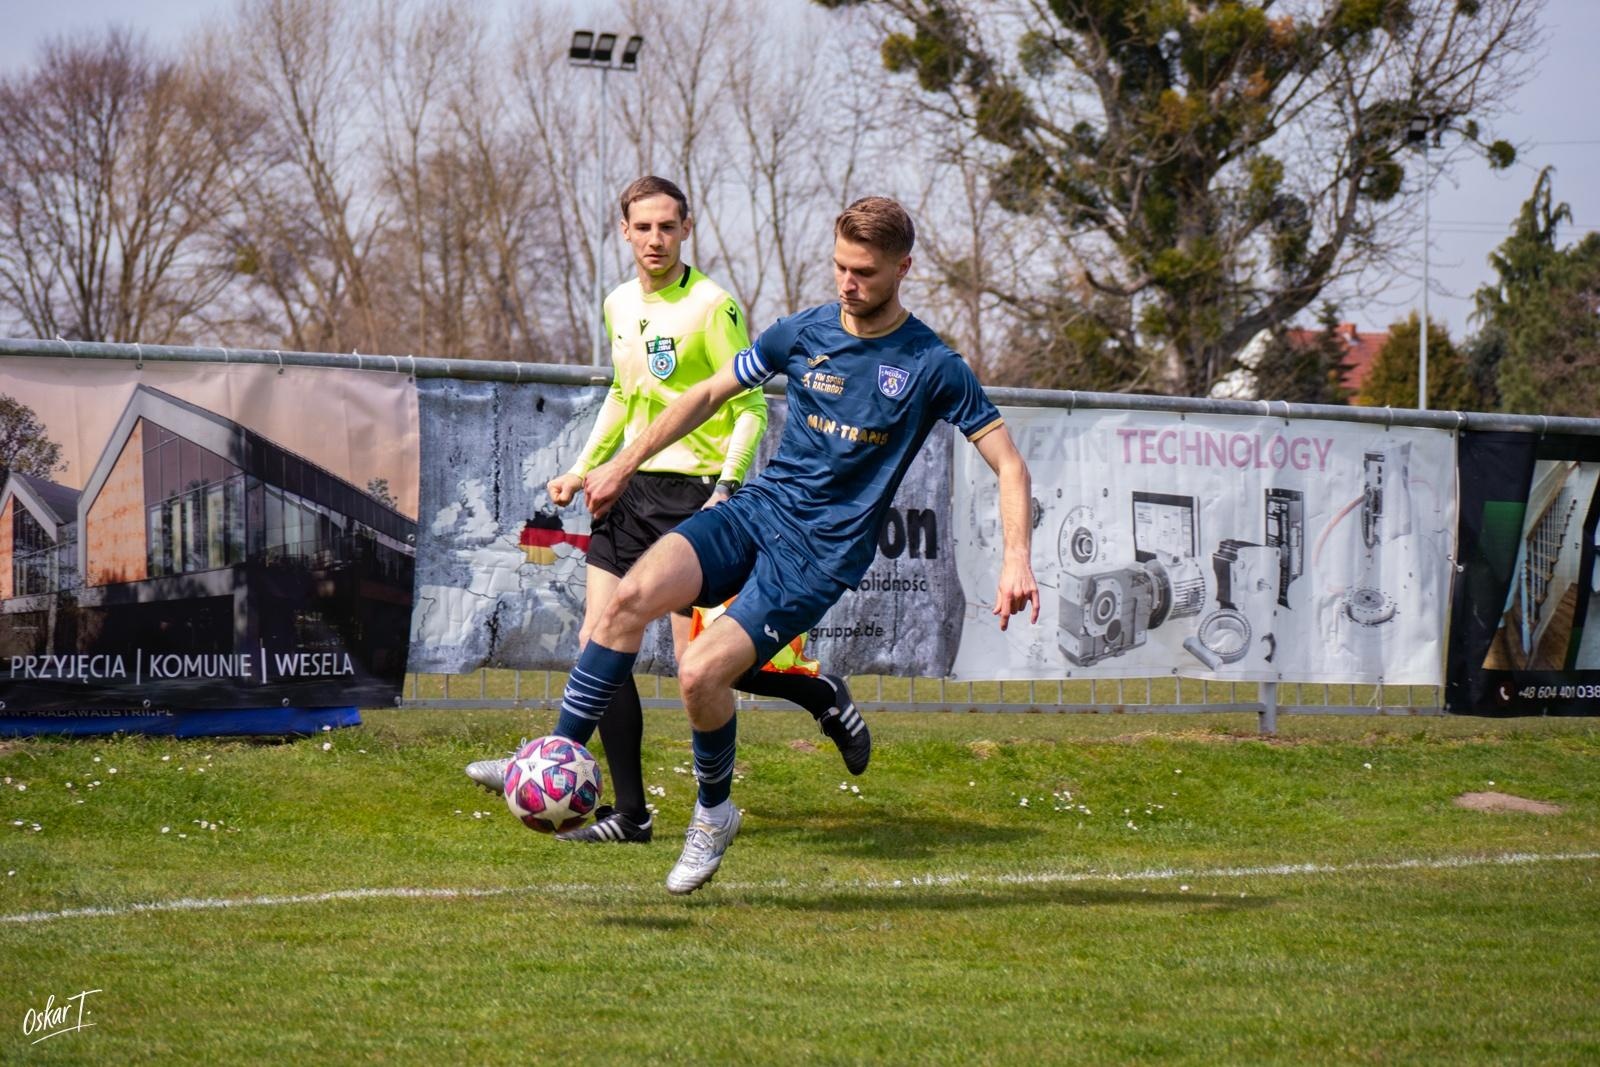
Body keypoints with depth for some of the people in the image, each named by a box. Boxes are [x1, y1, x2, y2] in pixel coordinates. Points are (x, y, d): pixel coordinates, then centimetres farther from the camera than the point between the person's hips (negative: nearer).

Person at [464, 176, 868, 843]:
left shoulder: (711, 306, -10)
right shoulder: (619, 305, 13)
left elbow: (751, 407, -11)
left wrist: (726, 488, -23)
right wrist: (582, 470, 21)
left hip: (692, 493, -7)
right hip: (632, 489, 7)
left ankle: (821, 694, 18)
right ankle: (628, 813, 4)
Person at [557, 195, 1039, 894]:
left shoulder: (932, 367, -6)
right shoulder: (803, 333, 5)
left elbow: (1009, 466, -4)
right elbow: (709, 396, 18)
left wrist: (1017, 561, -18)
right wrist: (625, 464, 18)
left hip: (822, 556, -4)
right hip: (759, 509, 4)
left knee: (701, 672, -20)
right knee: (632, 597, -23)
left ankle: (714, 812, 7)